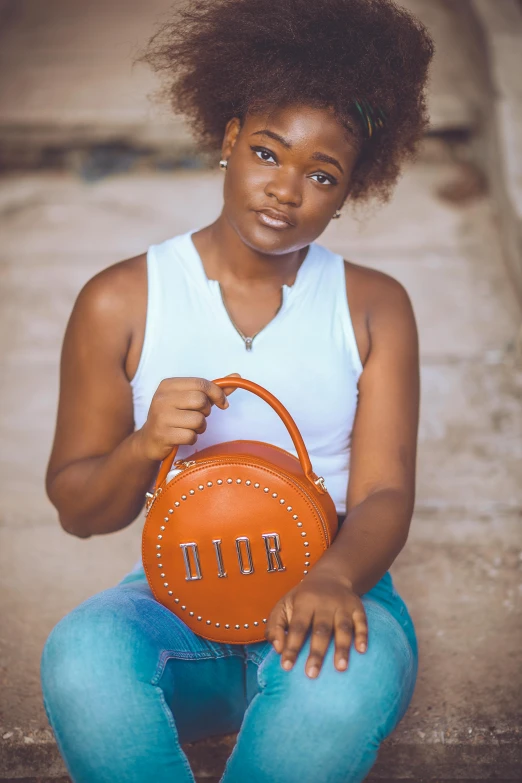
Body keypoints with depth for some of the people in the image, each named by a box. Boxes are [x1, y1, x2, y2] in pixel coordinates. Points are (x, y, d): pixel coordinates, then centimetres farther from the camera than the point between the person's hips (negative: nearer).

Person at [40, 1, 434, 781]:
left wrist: (333, 578, -28)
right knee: (82, 656, -35)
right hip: (177, 599, 0)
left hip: (329, 600, 1)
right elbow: (77, 510, 5)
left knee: (352, 675, -36)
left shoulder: (375, 307, 6)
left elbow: (385, 492, -5)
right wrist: (145, 448, -18)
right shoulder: (120, 302, 2)